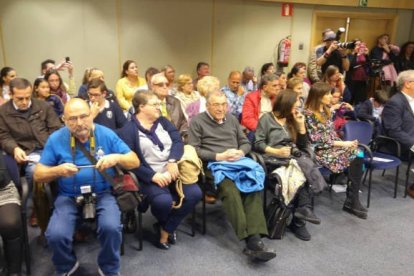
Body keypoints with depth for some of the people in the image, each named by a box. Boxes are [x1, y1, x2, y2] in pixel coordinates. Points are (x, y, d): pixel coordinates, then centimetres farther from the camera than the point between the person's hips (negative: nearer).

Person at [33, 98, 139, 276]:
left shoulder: (106, 134, -3)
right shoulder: (55, 139, -3)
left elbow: (135, 161, -1)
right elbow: (38, 175, 1)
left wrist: (117, 157, -22)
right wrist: (58, 170, -20)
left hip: (102, 193, 0)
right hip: (68, 196, 1)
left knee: (111, 228, -28)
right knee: (56, 235, -23)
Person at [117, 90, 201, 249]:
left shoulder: (163, 121, 15)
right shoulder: (128, 130, -2)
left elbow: (178, 141, 3)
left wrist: (173, 161, -17)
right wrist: (153, 176, -21)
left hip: (172, 171, 6)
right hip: (149, 176, -5)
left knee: (195, 194, -17)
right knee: (163, 201, -32)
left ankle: (165, 229, 3)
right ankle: (166, 225, 9)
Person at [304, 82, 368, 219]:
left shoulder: (326, 110, 15)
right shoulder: (309, 113, -12)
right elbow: (318, 140, -15)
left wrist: (343, 143, -1)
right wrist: (342, 144, -14)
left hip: (333, 146, 7)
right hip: (321, 151, -7)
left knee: (358, 154, -21)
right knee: (355, 158, -24)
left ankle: (352, 201, -18)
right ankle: (352, 201, -12)